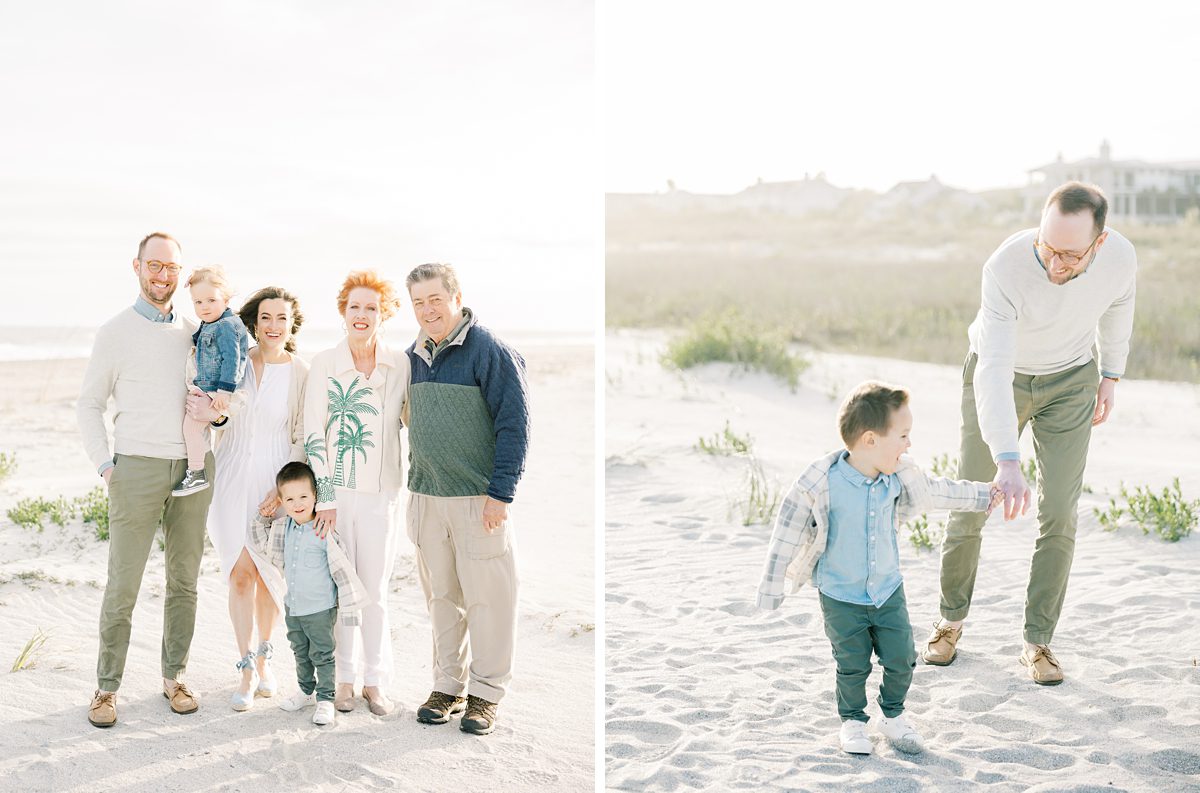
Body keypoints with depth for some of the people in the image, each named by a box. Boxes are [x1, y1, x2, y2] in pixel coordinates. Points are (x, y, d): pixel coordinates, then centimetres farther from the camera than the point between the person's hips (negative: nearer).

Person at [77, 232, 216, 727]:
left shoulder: (195, 332, 11)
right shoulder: (116, 332, 1)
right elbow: (89, 405, 4)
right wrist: (105, 466, -5)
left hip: (193, 468, 4)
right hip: (138, 468, -3)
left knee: (184, 579, 8)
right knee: (123, 583, -3)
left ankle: (174, 676, 19)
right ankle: (107, 687, 8)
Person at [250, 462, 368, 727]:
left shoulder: (324, 533, -20)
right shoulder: (283, 528, 0)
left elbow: (341, 569, -17)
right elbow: (264, 546, 22)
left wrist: (349, 606, -16)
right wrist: (263, 519, 8)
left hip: (320, 609, -7)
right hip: (293, 608, 7)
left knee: (322, 655, 5)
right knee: (301, 653, 22)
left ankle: (325, 700, 15)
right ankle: (306, 691, 39)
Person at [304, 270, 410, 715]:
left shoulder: (400, 366, 2)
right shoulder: (325, 364, -3)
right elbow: (314, 435, -4)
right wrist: (325, 499, -9)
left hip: (380, 495, 1)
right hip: (336, 492, -1)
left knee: (375, 593, 6)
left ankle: (375, 681, 17)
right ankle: (345, 678, 18)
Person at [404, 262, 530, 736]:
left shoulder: (489, 351, -10)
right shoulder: (414, 357, 11)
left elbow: (514, 425, -12)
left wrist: (500, 493, -16)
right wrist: (414, 492, 15)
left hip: (478, 498, -6)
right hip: (426, 497, 6)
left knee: (486, 597, 0)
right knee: (441, 597, 12)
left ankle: (486, 693, 11)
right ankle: (447, 686, 23)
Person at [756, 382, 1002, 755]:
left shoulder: (898, 476, -10)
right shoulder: (820, 485, -26)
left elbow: (935, 491, 12)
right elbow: (787, 536, -17)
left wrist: (981, 495, 23)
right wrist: (772, 589, -13)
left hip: (889, 591, 4)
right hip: (841, 599, -4)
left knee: (902, 660, 6)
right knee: (853, 666, 6)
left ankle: (893, 713, 33)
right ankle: (853, 719, 31)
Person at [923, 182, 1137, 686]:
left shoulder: (1120, 257, -24)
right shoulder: (1007, 267, -36)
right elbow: (993, 370, -41)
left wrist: (1111, 375, 14)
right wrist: (1007, 462, -52)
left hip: (1070, 380, 2)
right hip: (999, 377, -2)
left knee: (1059, 514, -5)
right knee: (970, 507, 3)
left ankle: (1037, 642, 9)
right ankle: (952, 619, 26)